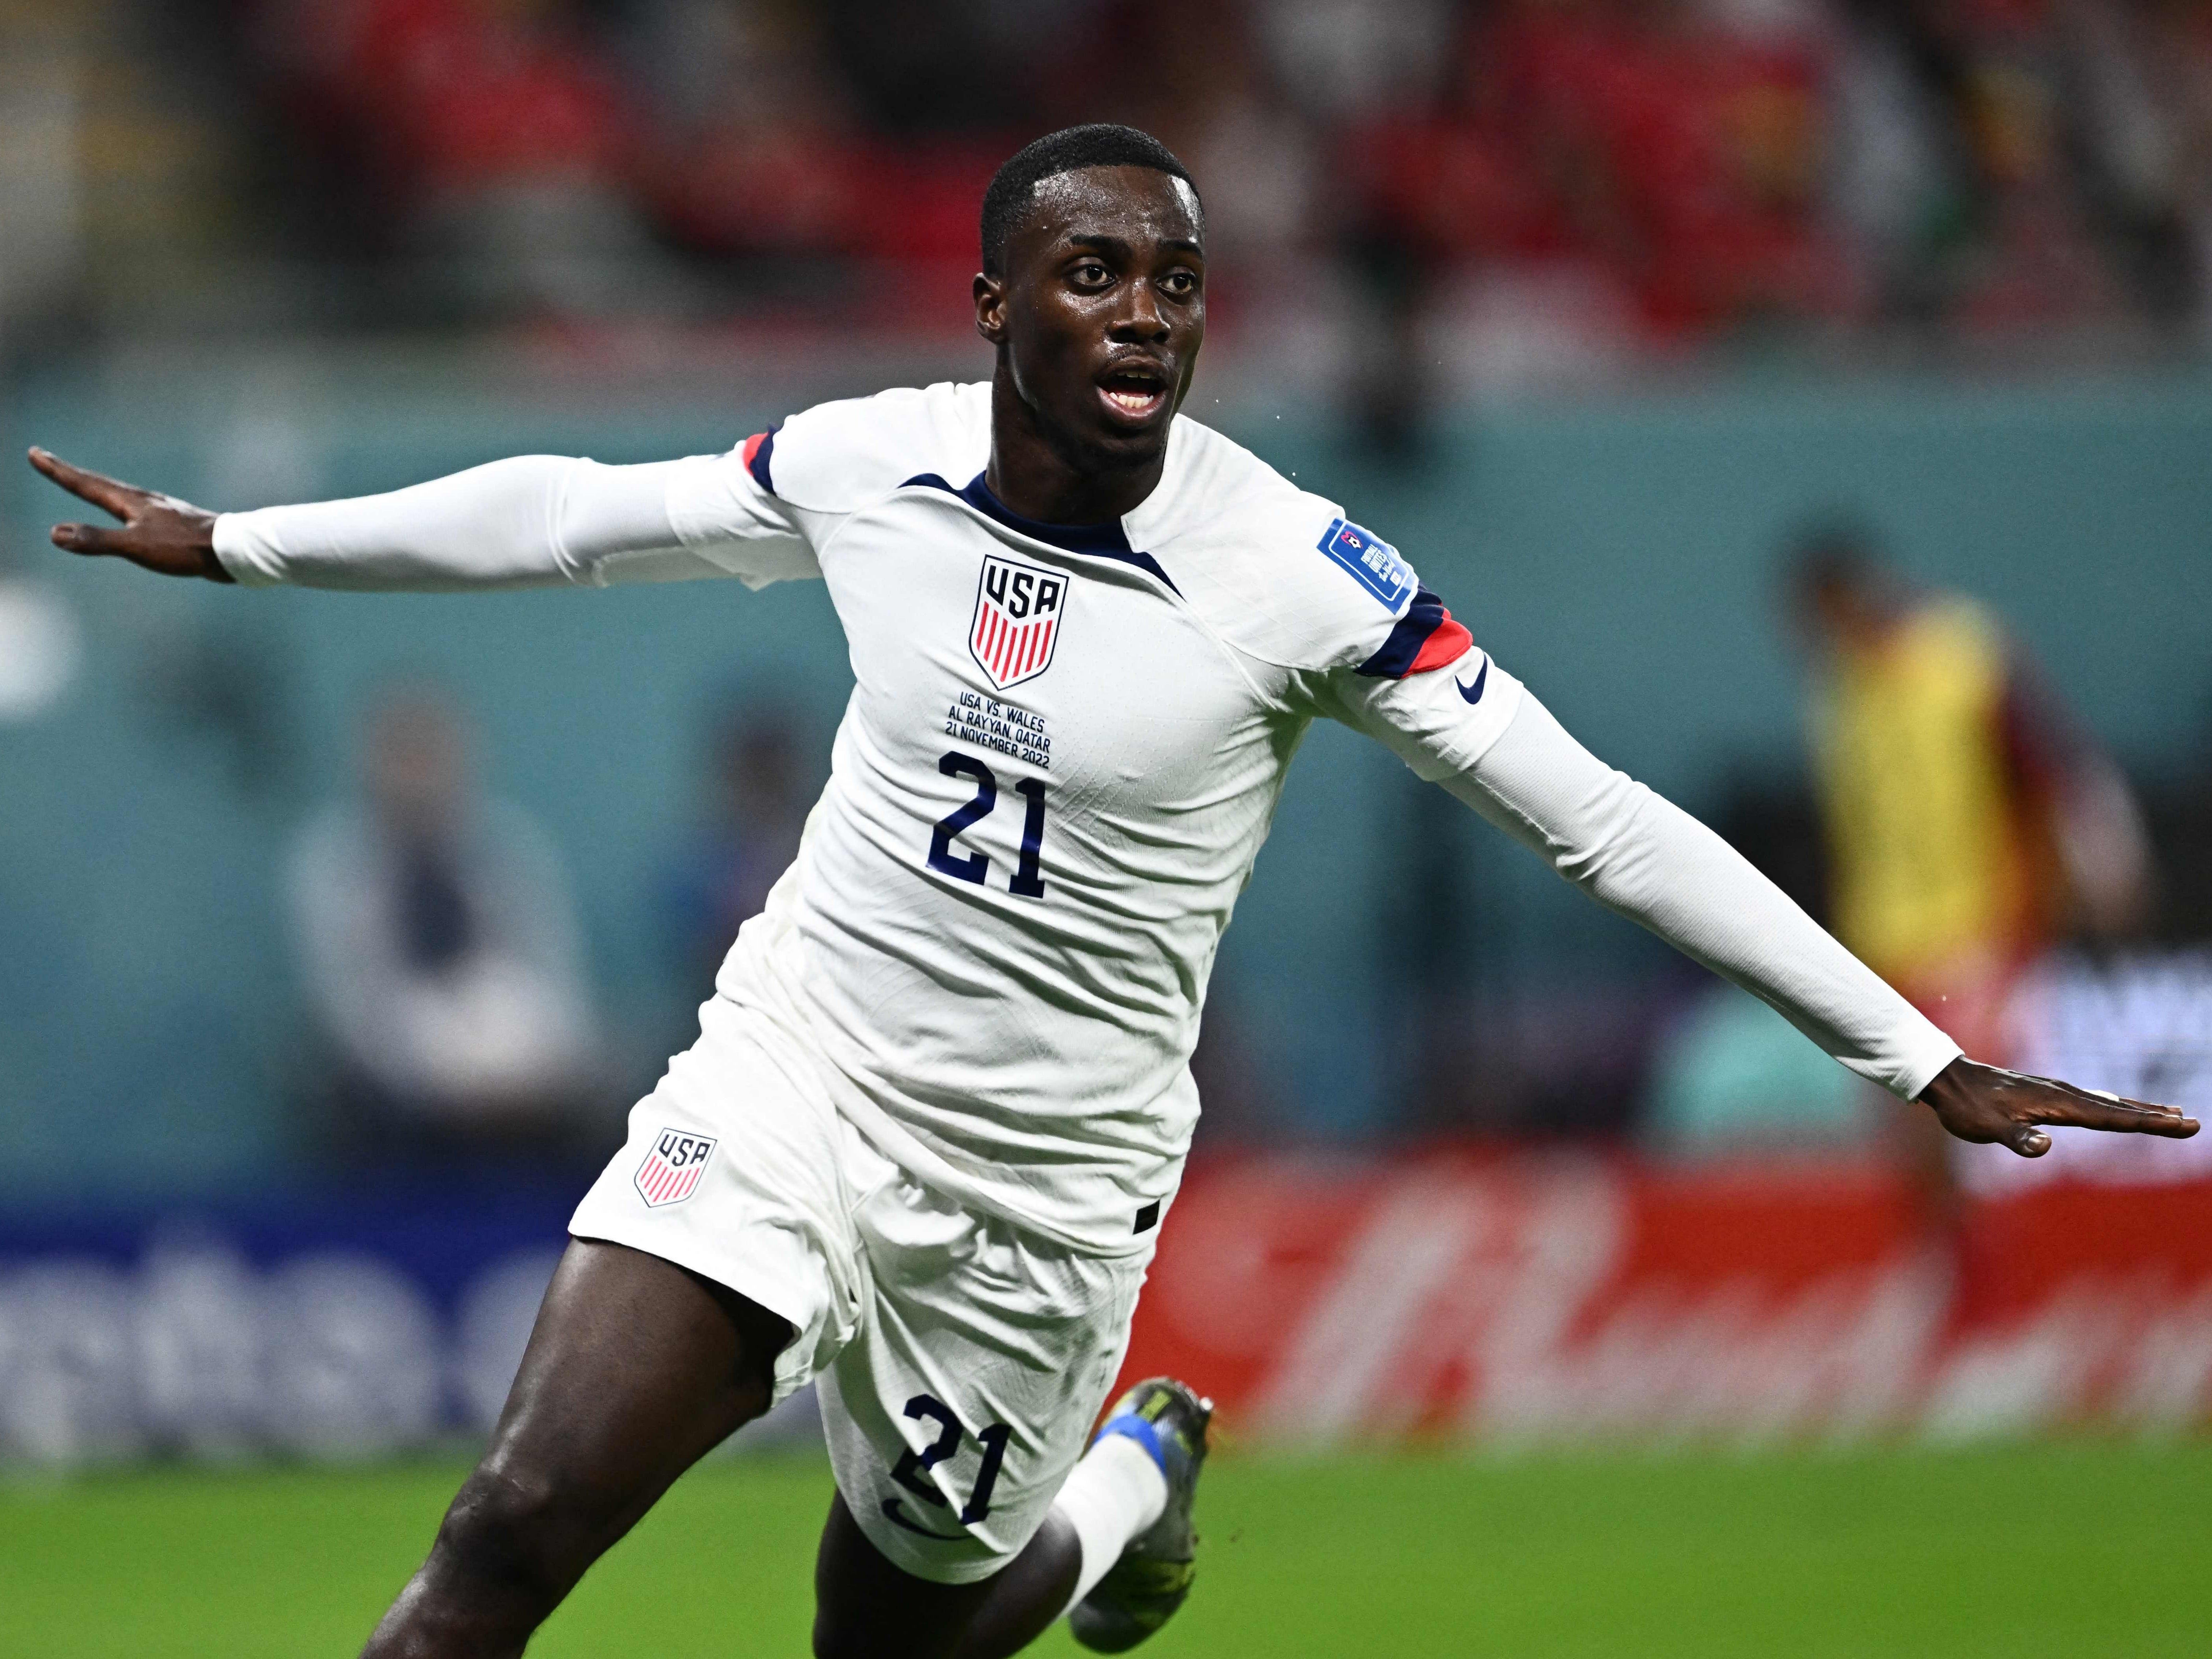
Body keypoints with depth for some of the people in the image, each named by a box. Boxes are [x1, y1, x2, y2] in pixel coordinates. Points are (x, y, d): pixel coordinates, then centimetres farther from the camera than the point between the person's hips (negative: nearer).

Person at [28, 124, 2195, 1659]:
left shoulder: (1296, 575, -15)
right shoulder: (862, 466, -5)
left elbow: (1599, 823, -12)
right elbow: (571, 515, 12)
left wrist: (1921, 1061, -14)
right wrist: (231, 542, 19)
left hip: (1041, 1188, -1)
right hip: (793, 1070, 1)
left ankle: (1133, 1480, 43)